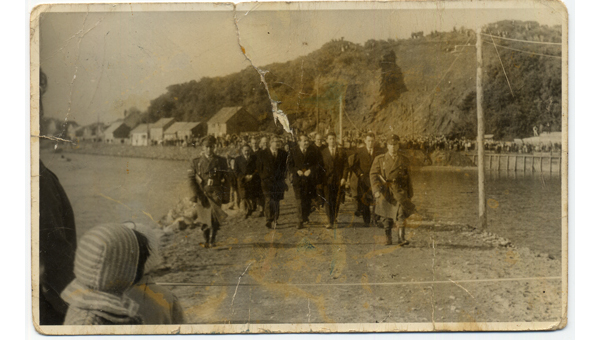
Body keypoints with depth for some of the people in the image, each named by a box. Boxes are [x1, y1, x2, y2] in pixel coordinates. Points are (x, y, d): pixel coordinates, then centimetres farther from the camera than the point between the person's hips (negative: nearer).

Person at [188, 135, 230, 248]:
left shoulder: (221, 161, 5)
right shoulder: (196, 162, 5)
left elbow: (225, 180, 8)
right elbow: (191, 179, 2)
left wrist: (226, 196, 5)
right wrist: (197, 195, -7)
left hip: (215, 195, -1)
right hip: (202, 195, 1)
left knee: (214, 217, -15)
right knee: (203, 220, 8)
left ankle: (212, 240, -3)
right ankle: (206, 240, 27)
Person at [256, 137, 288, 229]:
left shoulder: (283, 154, 8)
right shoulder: (262, 154, 2)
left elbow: (286, 167, 12)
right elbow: (259, 168, 8)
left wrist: (283, 176, 3)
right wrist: (263, 178, 4)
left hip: (279, 181, 3)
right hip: (267, 180, -3)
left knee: (276, 201, 10)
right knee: (269, 200, -14)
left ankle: (275, 219, 23)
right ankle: (269, 221, -17)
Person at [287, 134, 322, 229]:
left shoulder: (314, 151, 1)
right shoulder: (293, 151, 2)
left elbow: (318, 163, 2)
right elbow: (289, 164, 4)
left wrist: (310, 170, -13)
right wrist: (297, 171, -12)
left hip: (310, 178, 1)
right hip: (298, 179, -1)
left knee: (308, 199, 10)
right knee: (299, 199, -8)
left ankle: (305, 217, 31)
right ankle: (300, 221, -5)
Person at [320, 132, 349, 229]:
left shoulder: (342, 152, 9)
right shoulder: (323, 153, 8)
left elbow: (345, 166, 5)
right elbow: (321, 167, 8)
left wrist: (344, 178, -6)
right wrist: (322, 180, -1)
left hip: (339, 181, 1)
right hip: (327, 180, -1)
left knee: (336, 201, 5)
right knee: (328, 201, -8)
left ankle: (334, 218, 27)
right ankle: (330, 221, -7)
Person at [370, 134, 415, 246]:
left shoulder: (404, 160, 9)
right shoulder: (379, 159, 6)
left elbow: (408, 178, 15)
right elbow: (373, 175, 0)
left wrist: (410, 194, 15)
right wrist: (376, 190, -13)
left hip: (399, 192, 0)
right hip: (385, 192, 0)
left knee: (402, 213, -18)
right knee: (386, 217, 7)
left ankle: (401, 238, -19)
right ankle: (388, 238, 21)